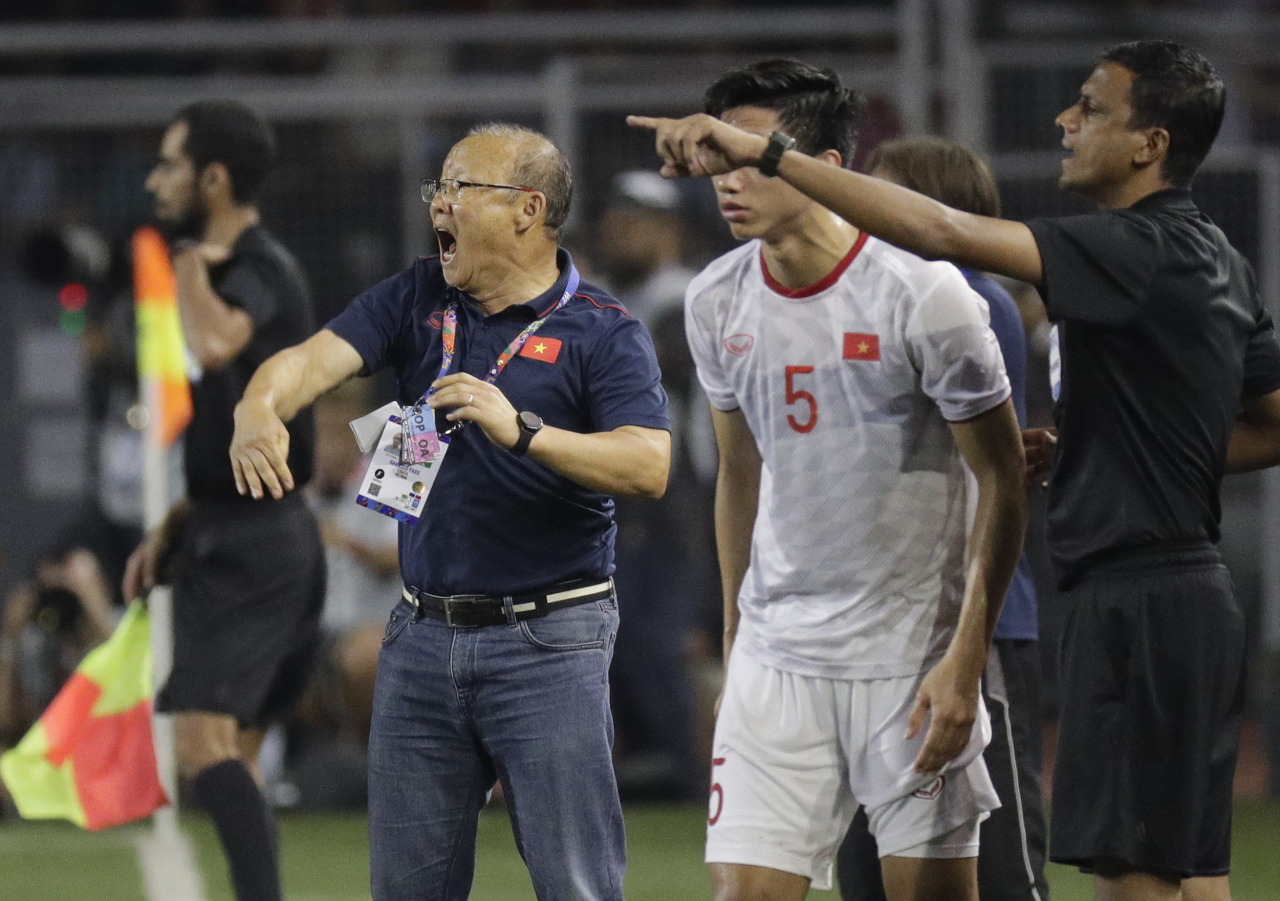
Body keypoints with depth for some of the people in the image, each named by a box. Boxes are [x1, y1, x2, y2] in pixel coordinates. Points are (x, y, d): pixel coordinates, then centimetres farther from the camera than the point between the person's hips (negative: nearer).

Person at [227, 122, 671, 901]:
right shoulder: (418, 301, 10)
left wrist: (523, 432, -29)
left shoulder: (604, 333, -5)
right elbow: (319, 357, -4)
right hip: (424, 636, 5)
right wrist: (259, 410, -27)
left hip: (548, 644, -5)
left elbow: (648, 466, -17)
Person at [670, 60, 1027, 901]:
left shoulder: (923, 295, -14)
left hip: (913, 662, -4)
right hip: (775, 660, 4)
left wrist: (965, 660, -13)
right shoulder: (717, 302, 2)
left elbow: (1002, 480, -8)